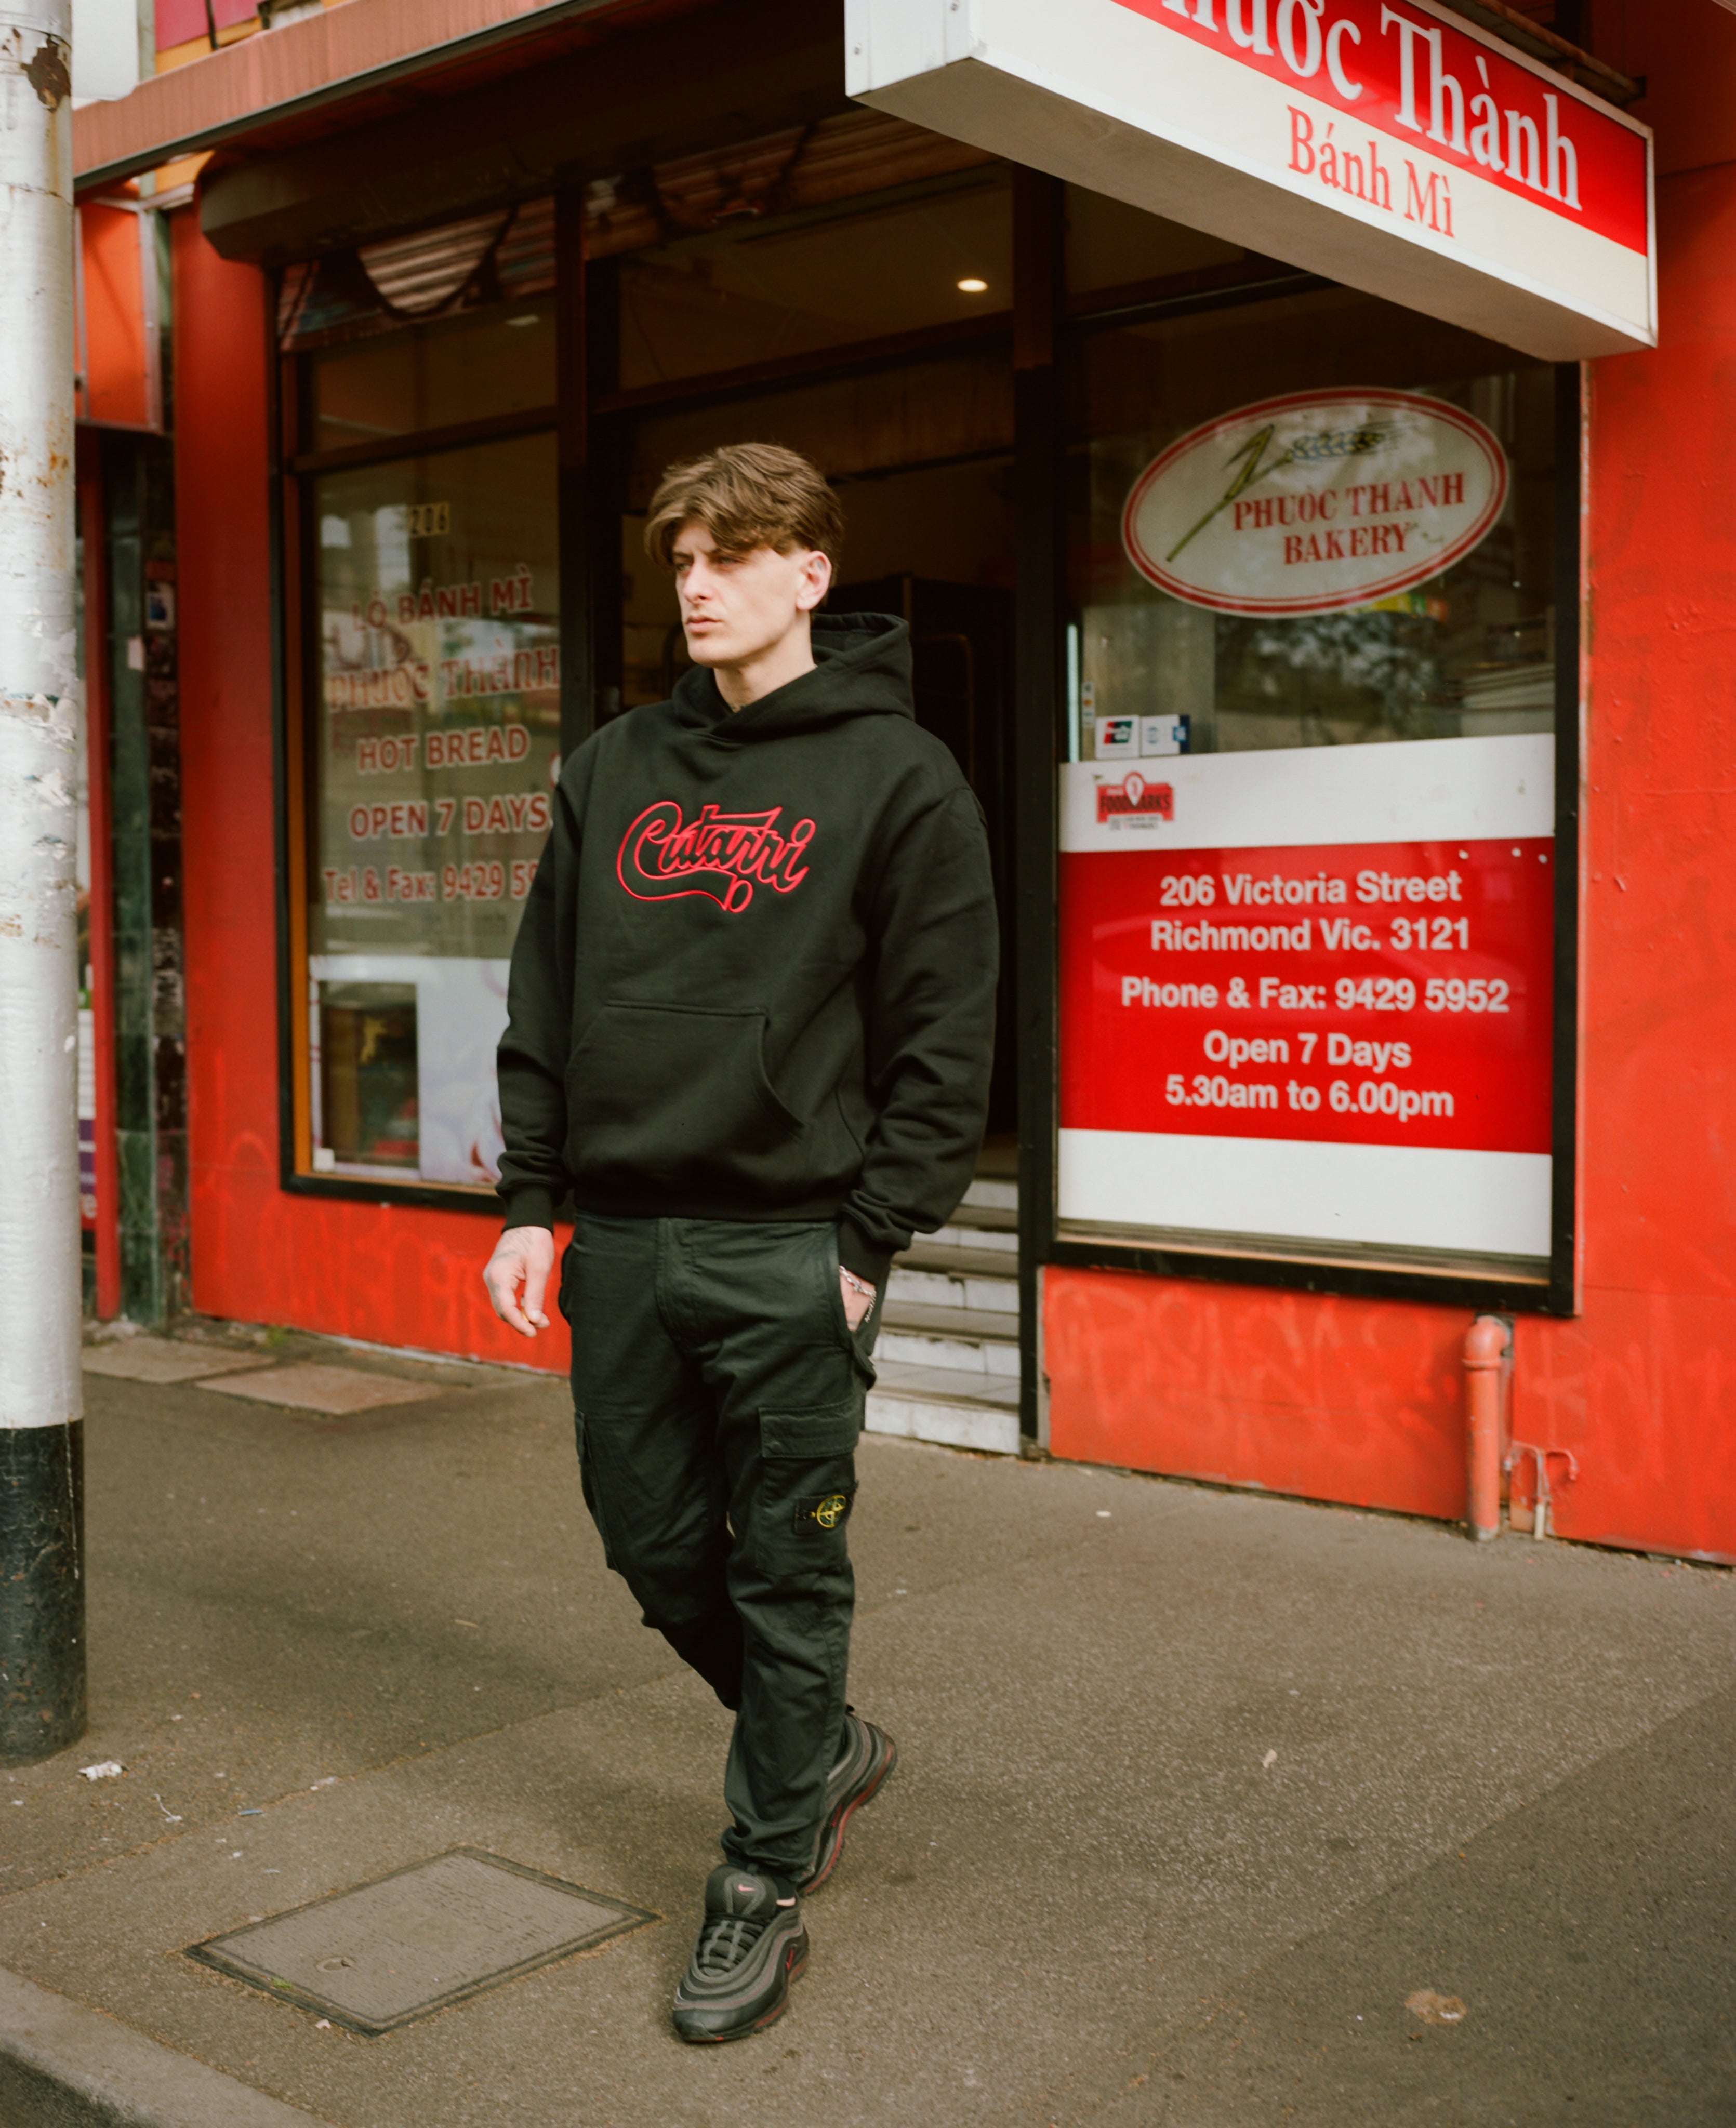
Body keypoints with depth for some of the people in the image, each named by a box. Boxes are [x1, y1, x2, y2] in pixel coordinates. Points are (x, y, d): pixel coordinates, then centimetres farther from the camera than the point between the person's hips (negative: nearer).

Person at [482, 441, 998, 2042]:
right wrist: (533, 1202, 5)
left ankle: (766, 1882, 21)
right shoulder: (615, 770, 12)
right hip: (619, 1245, 6)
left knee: (786, 1578, 4)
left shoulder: (897, 777, -3)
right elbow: (546, 1006, 13)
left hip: (789, 1251, -5)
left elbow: (943, 1040, -6)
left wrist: (869, 1245, -11)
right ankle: (823, 1749, 38)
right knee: (653, 1545, 14)